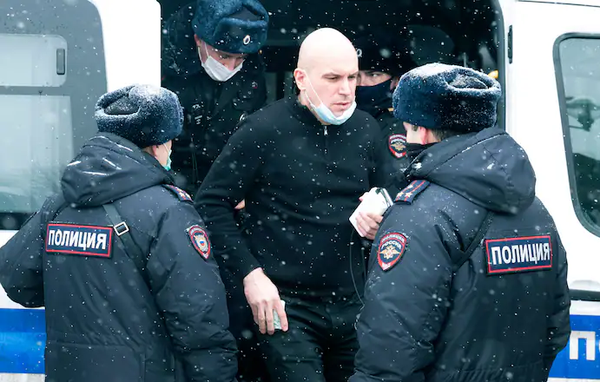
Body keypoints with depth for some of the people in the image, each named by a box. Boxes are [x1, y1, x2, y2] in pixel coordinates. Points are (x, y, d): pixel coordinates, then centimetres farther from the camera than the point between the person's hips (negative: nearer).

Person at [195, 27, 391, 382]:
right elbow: (212, 203, -6)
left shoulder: (366, 130, 5)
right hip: (287, 305, -5)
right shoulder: (265, 130, -10)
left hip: (350, 305, 5)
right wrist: (250, 273, -12)